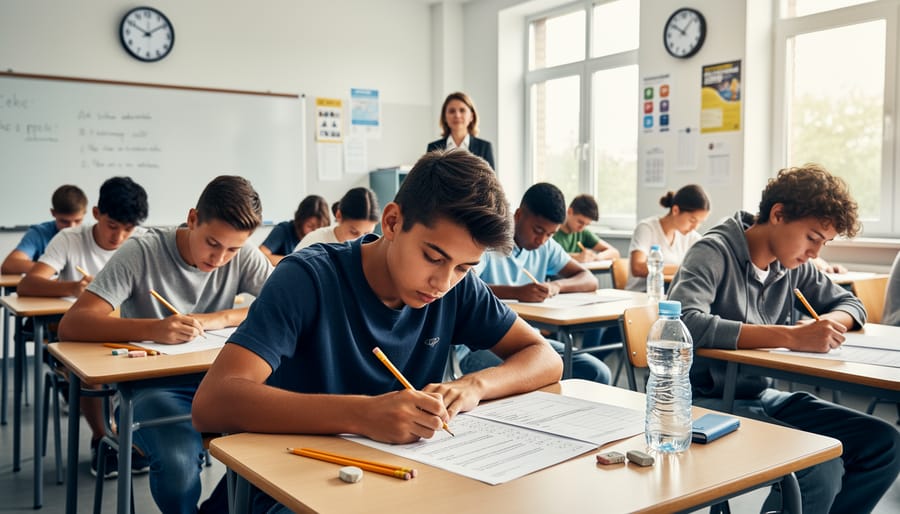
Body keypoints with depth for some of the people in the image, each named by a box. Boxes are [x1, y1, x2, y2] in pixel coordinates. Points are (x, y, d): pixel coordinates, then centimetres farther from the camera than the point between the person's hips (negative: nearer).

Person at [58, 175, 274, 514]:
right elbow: (71, 326, -18)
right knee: (179, 462, -34)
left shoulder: (243, 256, -1)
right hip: (153, 385, -3)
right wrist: (151, 328, -34)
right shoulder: (142, 252, -10)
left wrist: (221, 318, -20)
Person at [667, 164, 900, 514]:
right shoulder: (715, 252, -15)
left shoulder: (791, 264, 6)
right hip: (706, 402, -8)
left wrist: (831, 324, -6)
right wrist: (791, 337, -33)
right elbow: (687, 324, -32)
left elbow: (848, 302, 20)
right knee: (822, 468, -26)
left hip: (760, 396, 8)